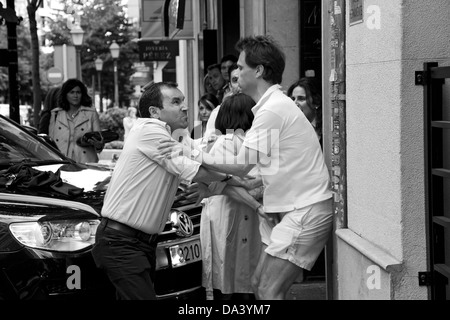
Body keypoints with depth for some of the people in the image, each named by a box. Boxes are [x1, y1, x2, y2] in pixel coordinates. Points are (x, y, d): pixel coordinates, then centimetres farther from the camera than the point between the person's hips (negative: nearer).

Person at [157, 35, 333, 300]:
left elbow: (242, 167, -14)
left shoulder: (272, 110, -17)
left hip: (306, 212, -10)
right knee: (259, 283, 12)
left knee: (269, 292, -10)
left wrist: (193, 154, -7)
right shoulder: (276, 104, 16)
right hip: (289, 208, 10)